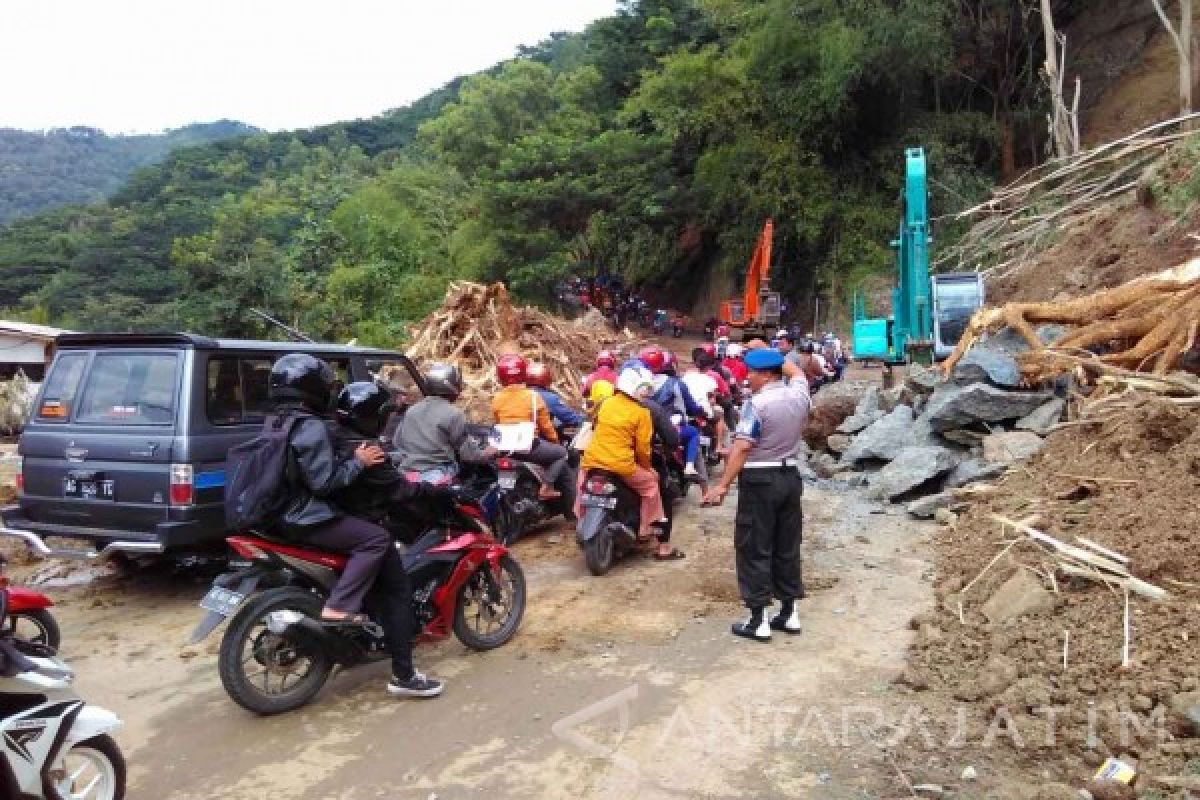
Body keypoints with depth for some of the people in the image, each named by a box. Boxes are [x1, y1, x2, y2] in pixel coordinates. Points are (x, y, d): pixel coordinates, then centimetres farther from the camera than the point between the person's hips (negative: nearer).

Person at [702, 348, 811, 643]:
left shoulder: (757, 403, -16)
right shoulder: (799, 394, 3)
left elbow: (742, 449, -21)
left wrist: (723, 485, -20)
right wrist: (769, 351, 35)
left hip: (760, 481, -7)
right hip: (790, 477, 7)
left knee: (754, 550, 1)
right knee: (788, 547, 15)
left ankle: (759, 621, 4)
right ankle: (789, 613, 23)